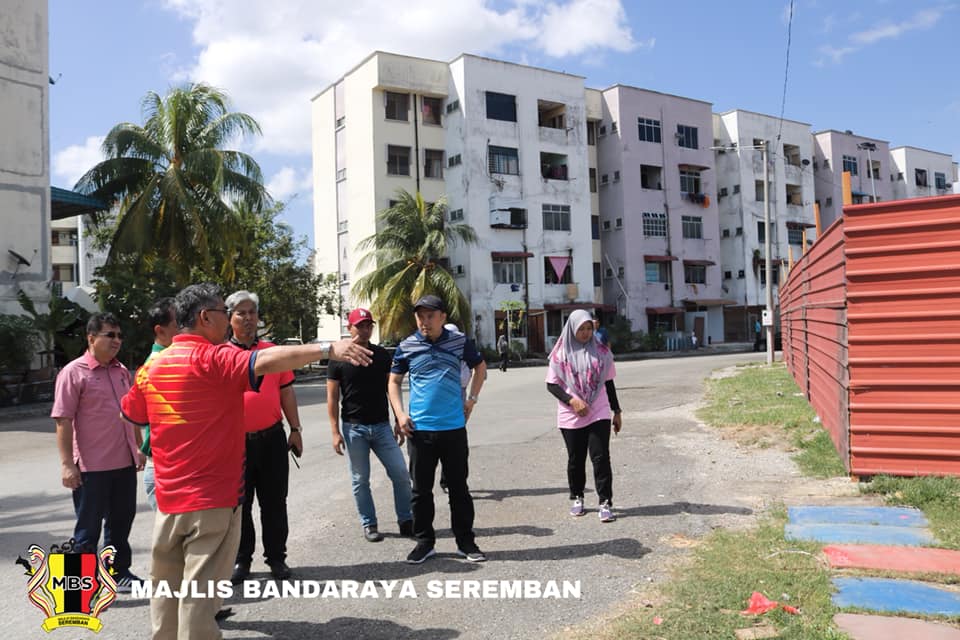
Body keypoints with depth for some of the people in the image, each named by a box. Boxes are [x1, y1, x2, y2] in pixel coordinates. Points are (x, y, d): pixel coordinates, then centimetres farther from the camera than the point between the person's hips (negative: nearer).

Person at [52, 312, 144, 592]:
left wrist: (139, 448, 17)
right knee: (89, 527, 6)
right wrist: (67, 464, -18)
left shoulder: (122, 371, 9)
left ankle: (119, 572, 32)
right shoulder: (74, 373, -11)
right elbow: (63, 421, -14)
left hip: (125, 463, 7)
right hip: (91, 466, -6)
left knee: (121, 521, 17)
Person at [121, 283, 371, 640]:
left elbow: (128, 414, 22)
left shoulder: (152, 367, 6)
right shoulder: (214, 358, -15)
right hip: (212, 499, -7)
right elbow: (267, 361, -34)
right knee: (200, 593, 0)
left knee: (167, 585, 19)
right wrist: (327, 349, -43)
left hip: (168, 499, 7)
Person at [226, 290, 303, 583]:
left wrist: (295, 430, 7)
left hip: (272, 438, 2)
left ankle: (276, 557, 22)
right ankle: (241, 559, 25)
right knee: (240, 503, 10)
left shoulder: (273, 351, 6)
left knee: (274, 502, 9)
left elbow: (286, 392, 10)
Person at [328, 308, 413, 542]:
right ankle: (369, 525, 20)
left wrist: (398, 422, 5)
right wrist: (335, 432, -7)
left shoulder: (382, 355, 5)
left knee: (401, 474, -1)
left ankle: (406, 521, 14)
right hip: (354, 428, -2)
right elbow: (332, 397, -2)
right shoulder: (339, 359, -2)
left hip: (382, 426, 2)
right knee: (360, 479, 7)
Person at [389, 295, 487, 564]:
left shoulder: (459, 341, -1)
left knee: (459, 487, 9)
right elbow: (394, 382, 10)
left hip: (454, 427, 0)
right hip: (419, 429, 0)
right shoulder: (407, 346, -2)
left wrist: (471, 400, 8)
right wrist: (400, 414, -2)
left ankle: (465, 541, 21)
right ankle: (424, 541, 22)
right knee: (421, 489, 8)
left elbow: (480, 367, 16)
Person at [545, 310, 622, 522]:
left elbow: (609, 383, 10)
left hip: (599, 415, 1)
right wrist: (572, 400, -16)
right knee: (576, 459, 11)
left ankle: (606, 503, -1)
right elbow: (551, 384, -1)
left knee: (601, 458, -6)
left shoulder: (601, 352, 3)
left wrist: (617, 412, 11)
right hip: (571, 417, 0)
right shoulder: (561, 354, -2)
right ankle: (577, 498, 28)